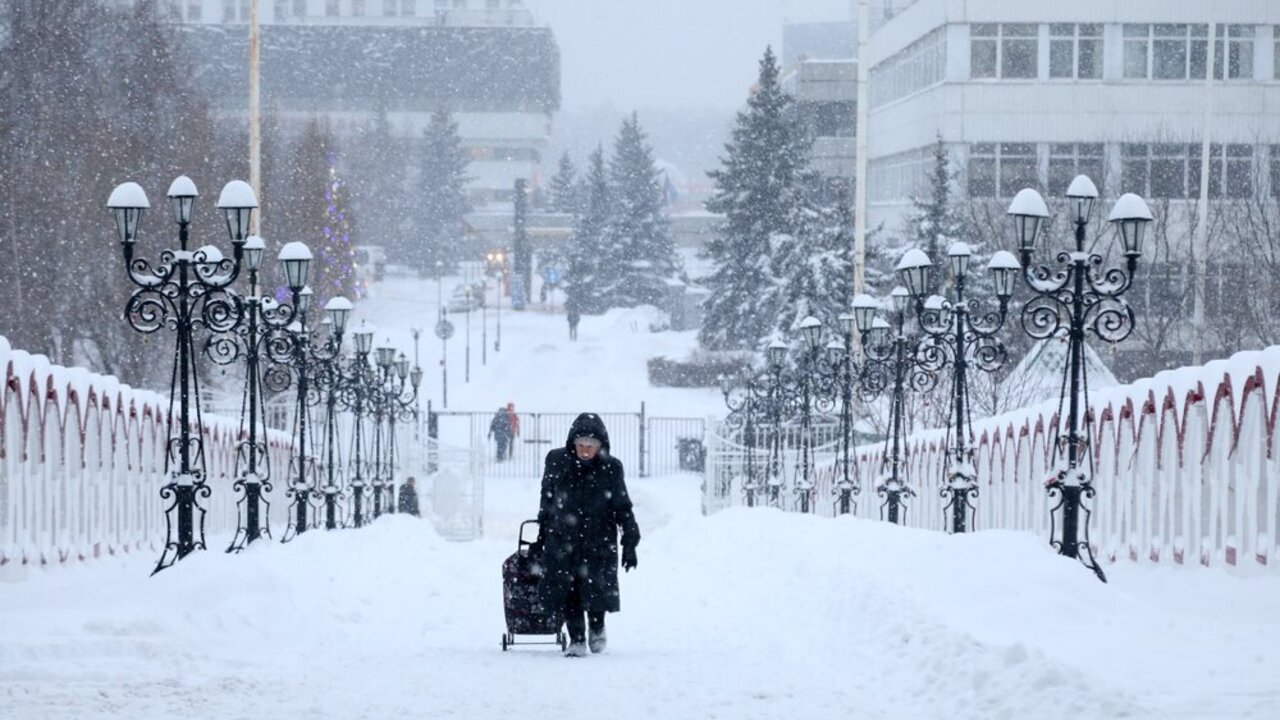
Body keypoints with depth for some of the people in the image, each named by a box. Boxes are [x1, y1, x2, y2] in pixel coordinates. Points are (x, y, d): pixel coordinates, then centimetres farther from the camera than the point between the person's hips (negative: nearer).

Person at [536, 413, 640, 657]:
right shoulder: (556, 461, -3)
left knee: (595, 590, -2)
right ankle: (576, 640, 11)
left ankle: (597, 629, 26)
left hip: (598, 541, -1)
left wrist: (630, 543, -2)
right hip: (562, 540, 1)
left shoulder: (611, 468, -7)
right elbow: (547, 498, 12)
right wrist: (542, 533, 18)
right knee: (566, 591, -2)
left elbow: (623, 508, 0)